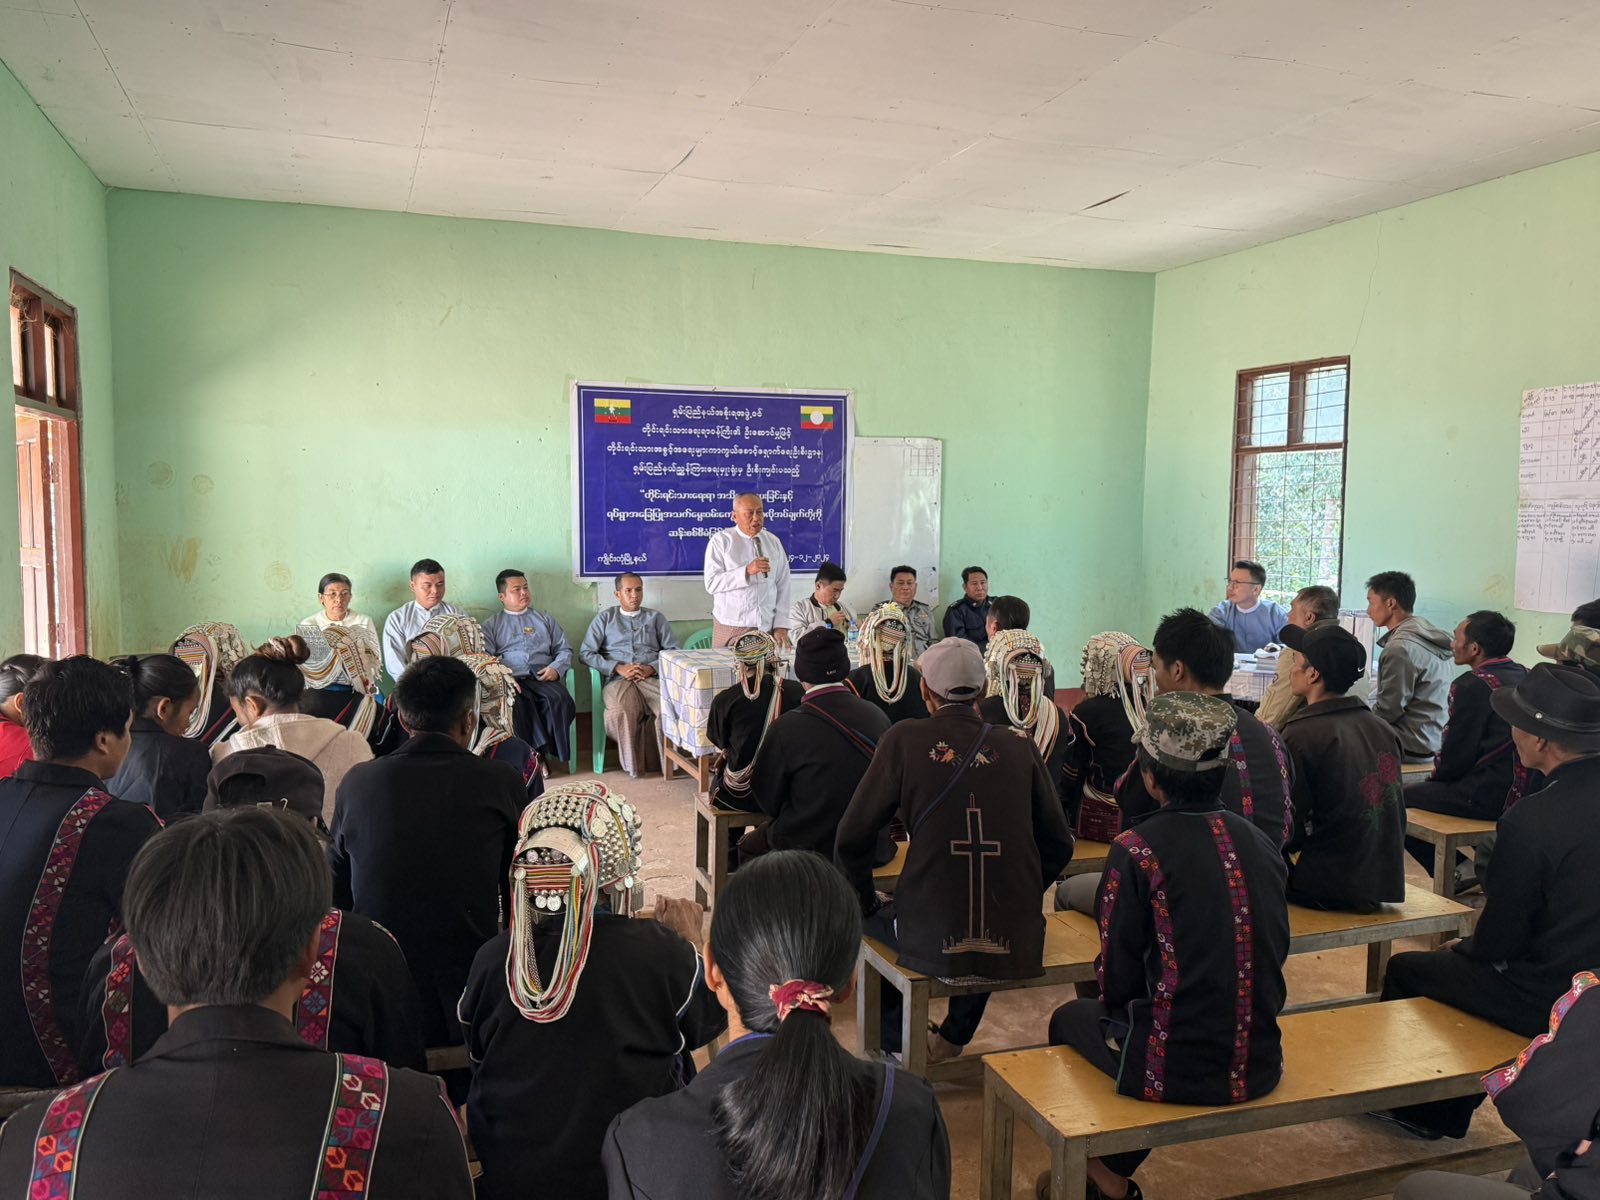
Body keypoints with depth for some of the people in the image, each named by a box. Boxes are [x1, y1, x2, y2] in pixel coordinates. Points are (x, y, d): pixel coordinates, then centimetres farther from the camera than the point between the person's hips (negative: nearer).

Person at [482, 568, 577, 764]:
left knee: (560, 699, -32)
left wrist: (556, 668, -2)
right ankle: (539, 752, -28)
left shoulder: (545, 619, 26)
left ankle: (547, 751, -20)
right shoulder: (491, 625, 20)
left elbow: (565, 649, 20)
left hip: (542, 677, 2)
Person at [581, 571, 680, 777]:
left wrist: (652, 668, -7)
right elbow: (585, 653, 9)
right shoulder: (604, 619, 20)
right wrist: (618, 668, -5)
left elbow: (673, 650, 14)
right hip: (618, 680, -1)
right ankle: (631, 761, -20)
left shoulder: (655, 618, 24)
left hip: (652, 679, 1)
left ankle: (664, 758, -16)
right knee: (623, 708, -40)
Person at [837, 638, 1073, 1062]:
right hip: (1018, 949, 3)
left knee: (869, 920, 29)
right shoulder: (1019, 746, 1)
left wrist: (865, 903, 14)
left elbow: (852, 840, -3)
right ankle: (953, 1038, 42)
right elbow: (1058, 845, 7)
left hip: (932, 944, -2)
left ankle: (896, 1044, 33)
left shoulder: (903, 740, -5)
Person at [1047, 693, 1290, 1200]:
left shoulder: (1137, 850, -17)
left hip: (1176, 1073, -5)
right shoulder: (1260, 842, 0)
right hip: (1260, 1067, 5)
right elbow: (1275, 951, 11)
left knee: (1070, 1019, 23)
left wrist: (1112, 996, 11)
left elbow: (1117, 980, -11)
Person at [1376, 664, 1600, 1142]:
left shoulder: (1531, 820, -26)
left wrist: (1462, 946, 7)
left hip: (1548, 999, -7)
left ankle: (1411, 1107, 35)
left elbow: (1497, 943, -16)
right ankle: (1450, 1113, 39)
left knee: (1405, 969, 13)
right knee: (1465, 958, 28)